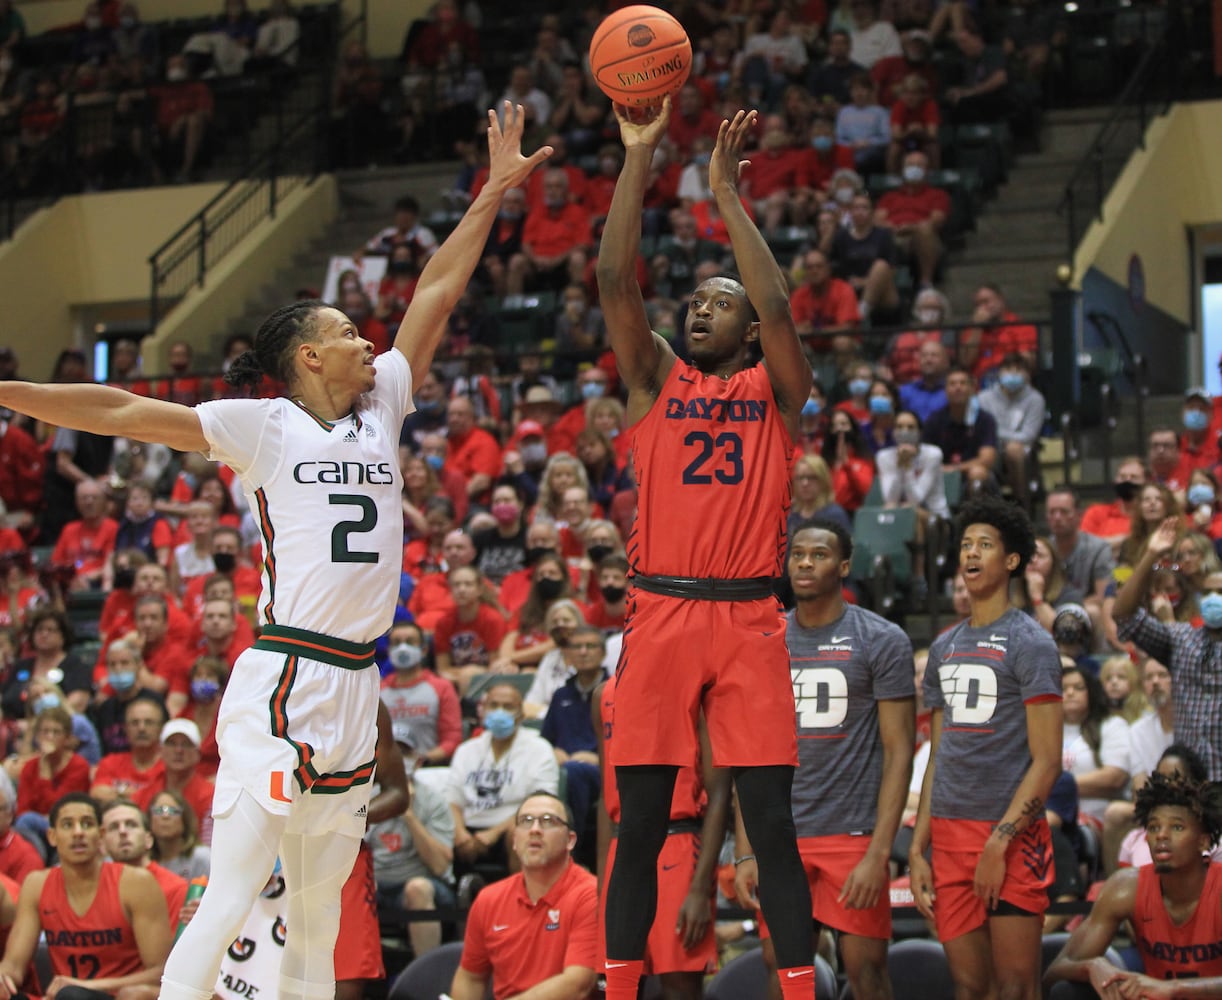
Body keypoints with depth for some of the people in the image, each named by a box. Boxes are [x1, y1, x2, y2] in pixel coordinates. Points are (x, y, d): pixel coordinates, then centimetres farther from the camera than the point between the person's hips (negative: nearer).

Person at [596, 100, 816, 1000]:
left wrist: (726, 191, -9)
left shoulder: (776, 391, 9)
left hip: (748, 619, -1)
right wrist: (639, 157, -8)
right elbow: (616, 281, 0)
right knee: (640, 823, 2)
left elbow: (778, 306, -9)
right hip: (660, 613, 1)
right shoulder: (657, 381, 13)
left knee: (772, 823, -3)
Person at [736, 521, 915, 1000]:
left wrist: (878, 853, -15)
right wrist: (745, 852, 3)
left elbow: (899, 752, -7)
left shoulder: (882, 641, -4)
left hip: (854, 833, -4)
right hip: (782, 835, 4)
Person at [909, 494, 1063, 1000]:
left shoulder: (1030, 643, -5)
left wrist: (999, 842, -17)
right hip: (950, 835, 6)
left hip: (1012, 835, -6)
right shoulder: (945, 648, 16)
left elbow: (1046, 760, -10)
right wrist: (917, 850, 11)